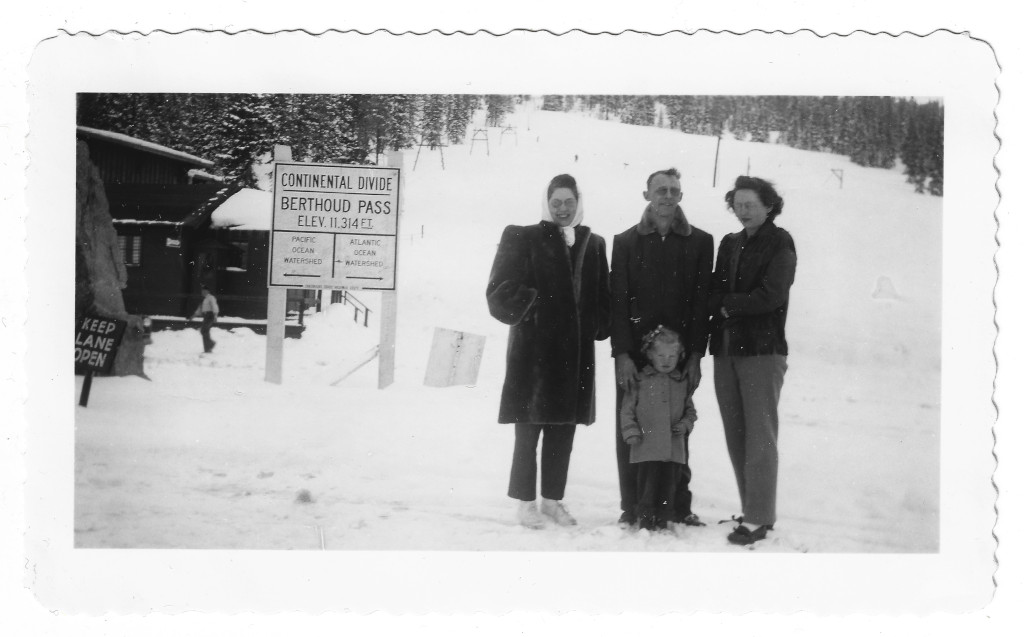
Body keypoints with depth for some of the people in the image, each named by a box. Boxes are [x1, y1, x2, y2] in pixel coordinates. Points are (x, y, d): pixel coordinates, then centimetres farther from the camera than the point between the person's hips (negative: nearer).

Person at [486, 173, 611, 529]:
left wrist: (597, 327, 1)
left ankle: (553, 499, 20)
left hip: (576, 353, 4)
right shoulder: (523, 239, 1)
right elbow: (500, 291, -4)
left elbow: (601, 299, 15)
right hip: (533, 350, -4)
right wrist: (528, 306, -18)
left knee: (564, 431, 9)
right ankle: (526, 502, 10)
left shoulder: (593, 245, 13)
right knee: (529, 430, -1)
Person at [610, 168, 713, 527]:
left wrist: (695, 355, -4)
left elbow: (702, 302, 3)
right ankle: (631, 508, 9)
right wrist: (622, 354, -8)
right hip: (635, 352, 0)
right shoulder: (626, 242, 6)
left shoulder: (699, 242, 6)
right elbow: (618, 301, 1)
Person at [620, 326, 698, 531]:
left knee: (672, 483, 6)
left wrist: (685, 424, -1)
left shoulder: (681, 383, 12)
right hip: (647, 447, -3)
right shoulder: (640, 381, 3)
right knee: (648, 484, -3)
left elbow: (690, 410, 18)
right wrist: (631, 432, -5)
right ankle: (646, 518, 7)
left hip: (674, 448, 3)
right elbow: (627, 409, 4)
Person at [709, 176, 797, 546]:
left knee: (759, 436, -7)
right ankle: (751, 510, 14)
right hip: (726, 349, 6)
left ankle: (759, 518, -5)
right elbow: (714, 292, 13)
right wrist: (732, 305, -7)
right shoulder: (729, 244, 17)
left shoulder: (780, 243, -1)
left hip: (762, 350, -6)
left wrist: (728, 304, -6)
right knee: (736, 435, 6)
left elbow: (771, 294, -12)